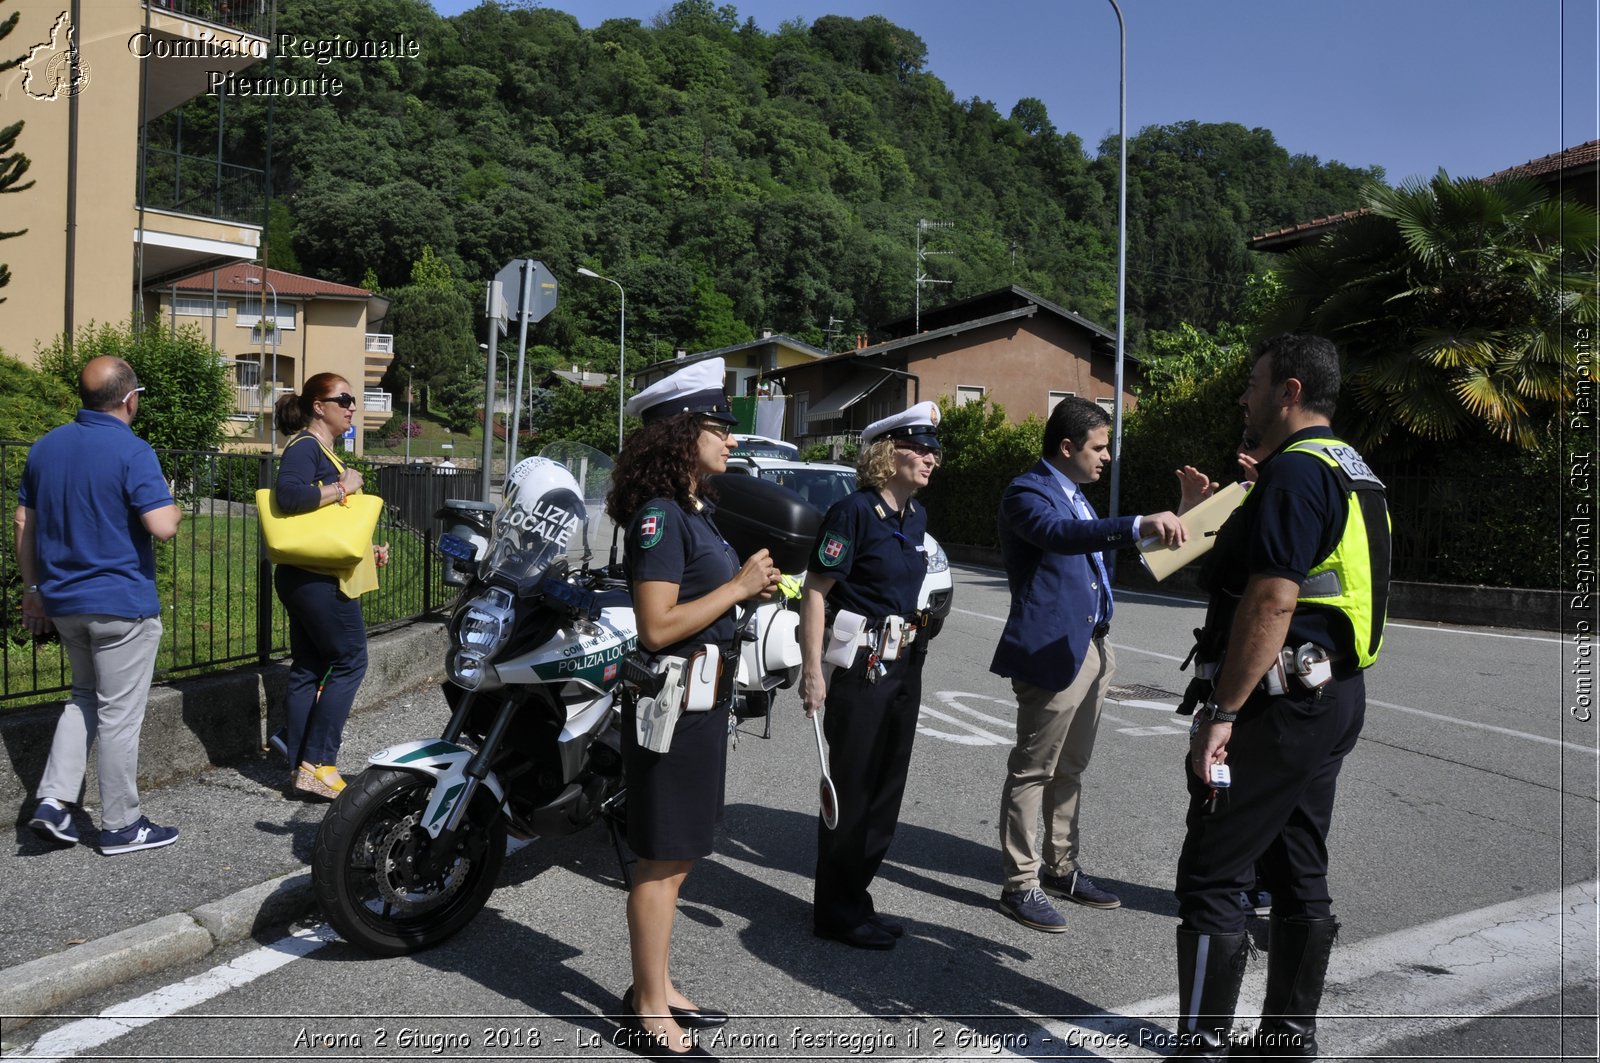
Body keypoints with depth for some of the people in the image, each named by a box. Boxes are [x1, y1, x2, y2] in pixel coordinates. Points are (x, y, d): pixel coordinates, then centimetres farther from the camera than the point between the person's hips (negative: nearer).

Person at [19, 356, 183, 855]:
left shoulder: (46, 446, 7)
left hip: (63, 601, 7)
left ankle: (53, 799, 13)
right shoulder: (132, 451, -15)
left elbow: (23, 523, 12)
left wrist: (33, 588, 18)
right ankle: (121, 826, 13)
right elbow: (163, 527, -23)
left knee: (85, 697, 23)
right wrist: (174, 508, -1)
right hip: (121, 604, -7)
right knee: (119, 714, 3)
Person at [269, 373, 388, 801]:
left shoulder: (324, 452, 20)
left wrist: (368, 550, 17)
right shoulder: (304, 447, -11)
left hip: (312, 580, 10)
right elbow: (289, 494, -30)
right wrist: (343, 487, -20)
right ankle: (317, 765, -4)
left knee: (308, 669, 10)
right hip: (319, 579, -10)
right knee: (349, 661, -6)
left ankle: (300, 767, 15)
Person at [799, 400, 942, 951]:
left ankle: (854, 900, 28)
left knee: (887, 788, 14)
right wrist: (812, 670, -21)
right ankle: (835, 911, 16)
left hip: (903, 665, 8)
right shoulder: (853, 511, -14)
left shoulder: (915, 516, 10)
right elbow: (815, 591, -16)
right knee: (851, 790, 1)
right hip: (858, 667, -8)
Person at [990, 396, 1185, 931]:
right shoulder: (1028, 492, -13)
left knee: (1069, 769, 17)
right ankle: (1020, 883, 9)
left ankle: (1061, 868, 29)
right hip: (1052, 652, -10)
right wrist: (1139, 524, -46)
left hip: (1091, 647, 10)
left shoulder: (1074, 494, 17)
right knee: (1033, 771, -1)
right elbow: (1060, 534, -34)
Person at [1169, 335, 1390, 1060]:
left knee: (1211, 878, -4)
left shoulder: (1295, 471, -17)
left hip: (1280, 704, -11)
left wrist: (1222, 713, -23)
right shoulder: (1353, 472, 16)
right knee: (1299, 876, 16)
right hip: (1335, 695, 11)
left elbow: (1272, 601, -24)